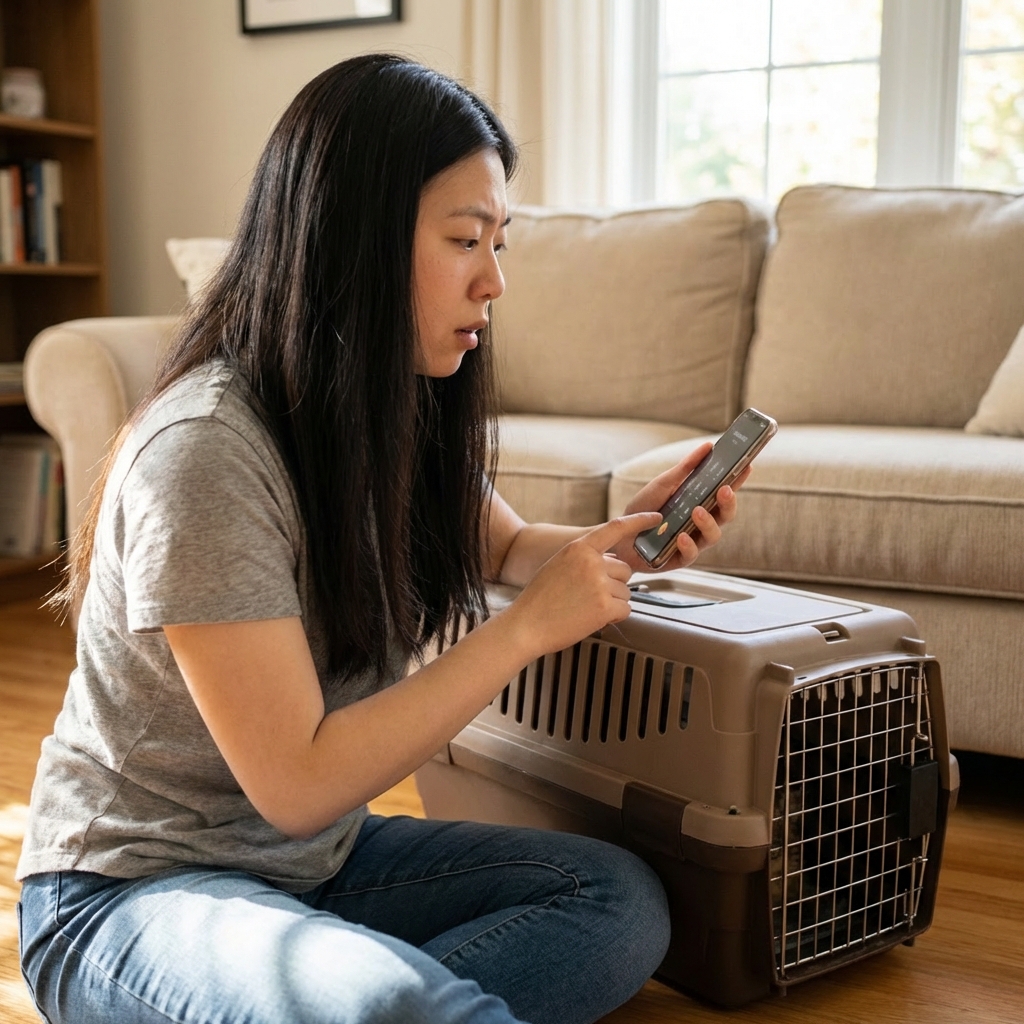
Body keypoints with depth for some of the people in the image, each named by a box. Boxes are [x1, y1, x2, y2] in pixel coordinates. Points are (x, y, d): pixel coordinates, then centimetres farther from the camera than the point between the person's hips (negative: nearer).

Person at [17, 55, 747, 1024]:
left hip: (316, 858, 9)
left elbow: (503, 544, 18)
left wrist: (624, 536, -4)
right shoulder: (205, 452, -24)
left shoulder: (409, 411, 0)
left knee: (623, 902, -12)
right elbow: (297, 784, -23)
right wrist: (528, 626, -21)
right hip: (131, 892, -9)